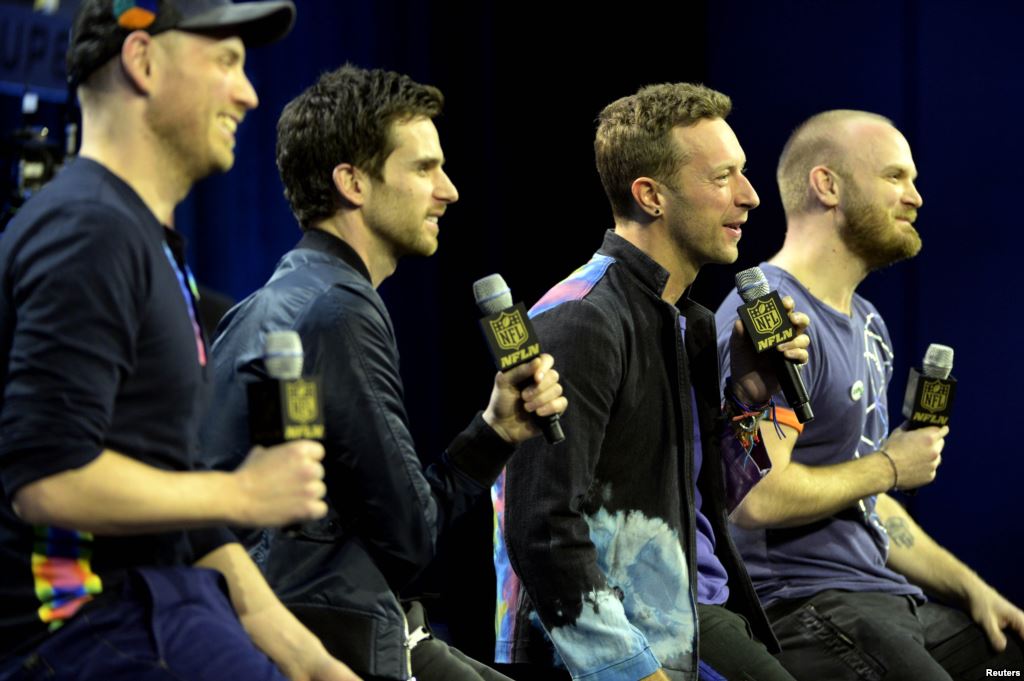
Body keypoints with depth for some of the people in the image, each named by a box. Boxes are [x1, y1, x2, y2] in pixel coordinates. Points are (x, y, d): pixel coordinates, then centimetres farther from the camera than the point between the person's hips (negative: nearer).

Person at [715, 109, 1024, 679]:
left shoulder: (867, 325, 20)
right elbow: (758, 497, -23)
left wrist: (971, 588, 13)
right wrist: (888, 467, -8)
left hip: (891, 606, 9)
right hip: (802, 608, -9)